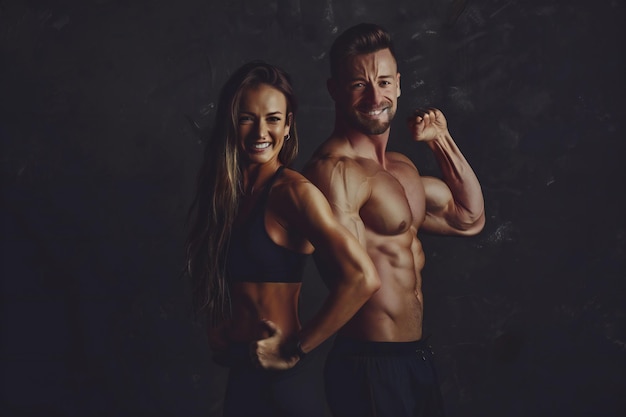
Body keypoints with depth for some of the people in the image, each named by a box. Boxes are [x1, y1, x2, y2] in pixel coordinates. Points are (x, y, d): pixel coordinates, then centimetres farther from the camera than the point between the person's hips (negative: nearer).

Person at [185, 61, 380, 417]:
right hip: (238, 374, 7)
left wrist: (295, 349, -18)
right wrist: (216, 332, -1)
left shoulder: (292, 191, -14)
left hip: (282, 380, -6)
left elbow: (362, 279, -25)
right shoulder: (224, 192, 6)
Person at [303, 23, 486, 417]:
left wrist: (440, 141, 15)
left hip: (417, 357, 9)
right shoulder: (335, 170, -19)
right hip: (371, 367, -9)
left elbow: (470, 219, 21)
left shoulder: (402, 167, 12)